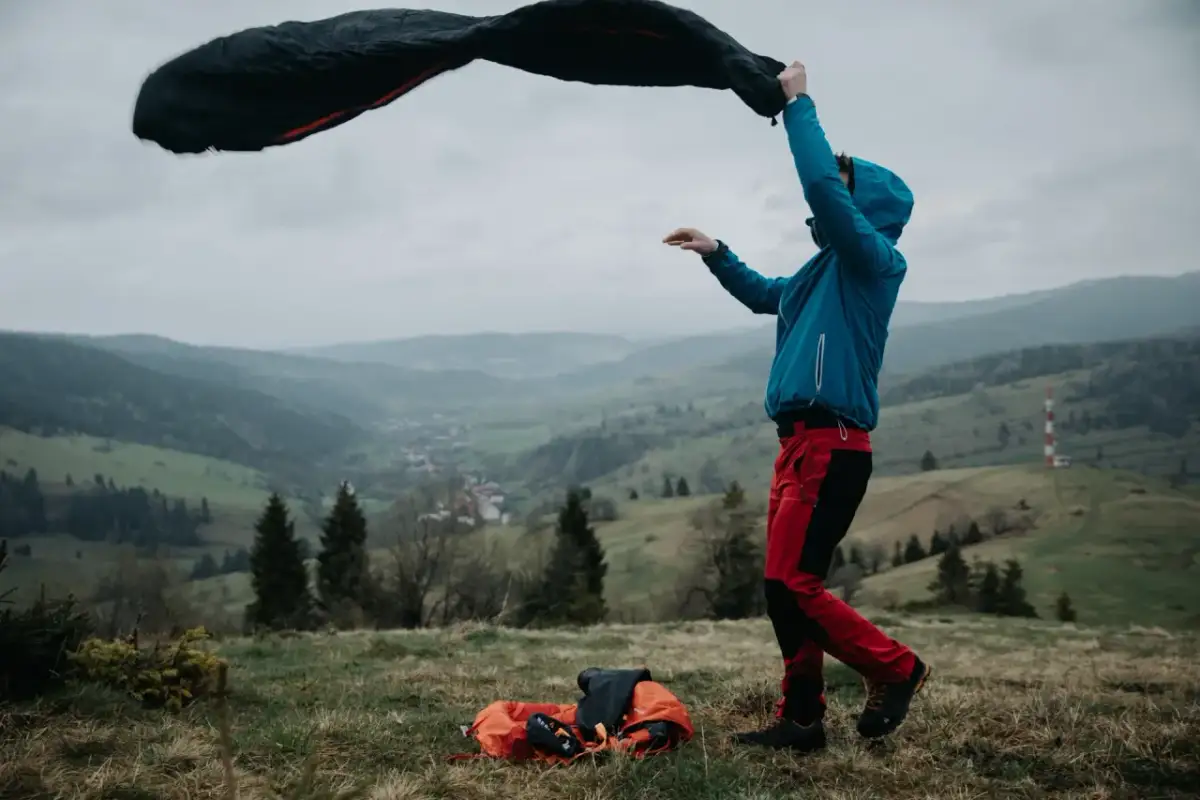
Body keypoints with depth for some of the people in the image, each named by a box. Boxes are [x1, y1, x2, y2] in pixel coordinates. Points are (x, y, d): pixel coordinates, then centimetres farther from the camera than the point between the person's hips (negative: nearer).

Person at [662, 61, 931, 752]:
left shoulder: (875, 260, -5)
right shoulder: (826, 271, 21)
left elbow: (822, 182, -19)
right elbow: (764, 296, 40)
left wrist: (798, 101, -9)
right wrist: (717, 254, 32)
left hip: (831, 446, -9)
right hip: (800, 444, 9)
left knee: (792, 583, -13)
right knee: (788, 588, 8)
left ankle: (896, 669, 3)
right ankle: (801, 718, 14)